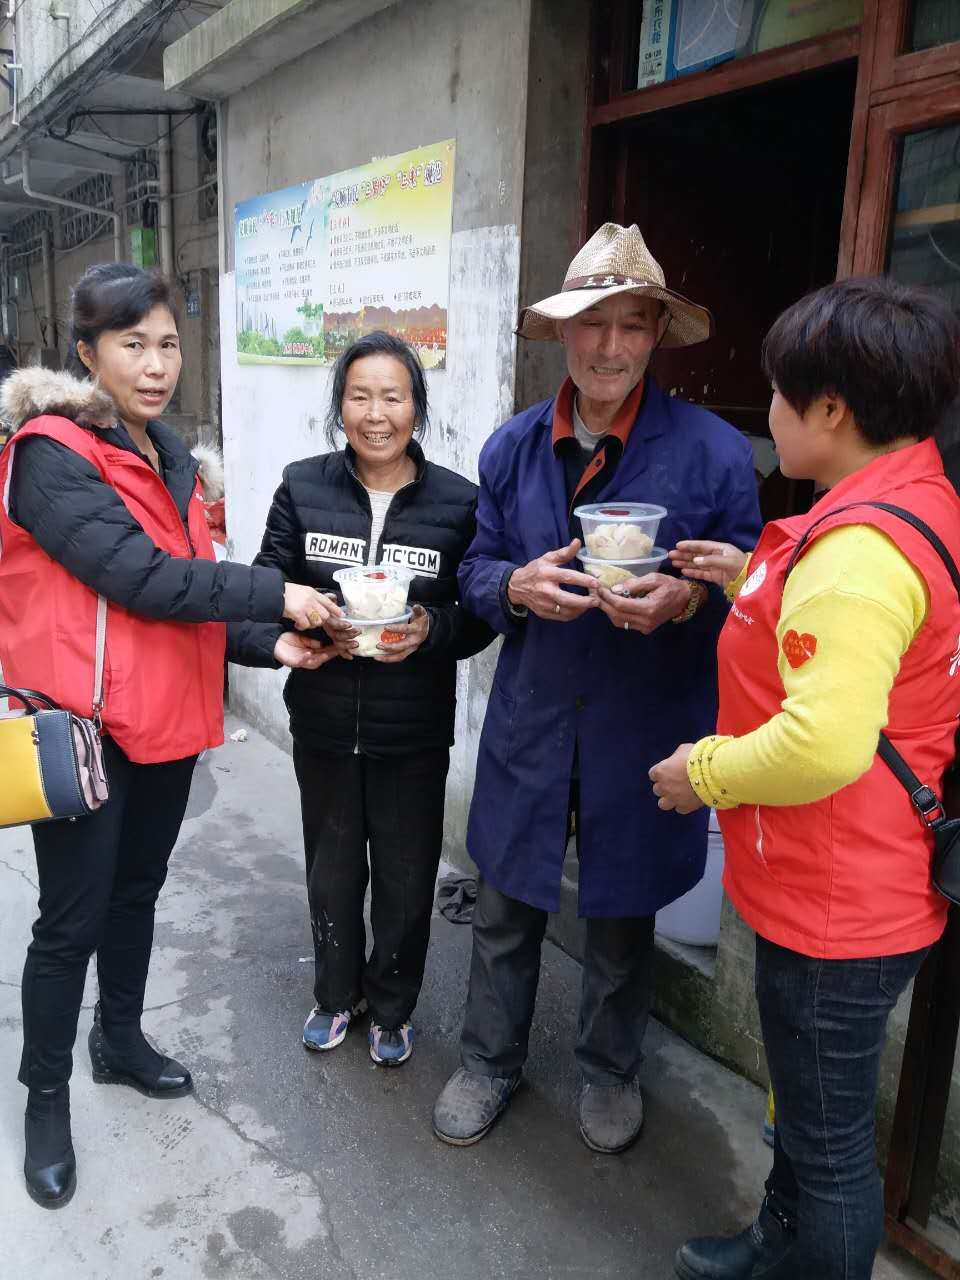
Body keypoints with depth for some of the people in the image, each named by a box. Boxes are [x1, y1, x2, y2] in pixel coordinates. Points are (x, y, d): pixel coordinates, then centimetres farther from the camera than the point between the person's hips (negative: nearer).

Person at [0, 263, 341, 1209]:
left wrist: (266, 645, -1)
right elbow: (138, 578, -23)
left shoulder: (169, 455, 10)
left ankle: (120, 1041, 42)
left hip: (166, 717, 7)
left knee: (138, 890, 20)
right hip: (81, 724, -7)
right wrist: (273, 595, -19)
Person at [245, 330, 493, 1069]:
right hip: (324, 723, 2)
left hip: (414, 733, -1)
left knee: (406, 879, 13)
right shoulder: (302, 487, -4)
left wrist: (431, 628, -23)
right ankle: (337, 993, 44)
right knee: (331, 871, 19)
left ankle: (393, 1007, 39)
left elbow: (481, 617, -4)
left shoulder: (459, 502, -8)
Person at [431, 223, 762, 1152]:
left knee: (622, 912, 18)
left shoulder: (712, 451, -9)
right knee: (504, 908, 15)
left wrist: (685, 600, -26)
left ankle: (610, 1073, 44)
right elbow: (476, 570, 7)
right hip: (529, 720, 3)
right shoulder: (512, 446, 1)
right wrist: (519, 585, -16)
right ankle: (488, 1062, 41)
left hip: (643, 728, -2)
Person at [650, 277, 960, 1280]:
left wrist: (703, 771, -19)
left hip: (836, 905, -10)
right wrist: (754, 580, 10)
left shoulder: (859, 545, -27)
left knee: (829, 1136, 13)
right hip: (866, 886, 10)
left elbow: (824, 744, -36)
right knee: (811, 1103, 29)